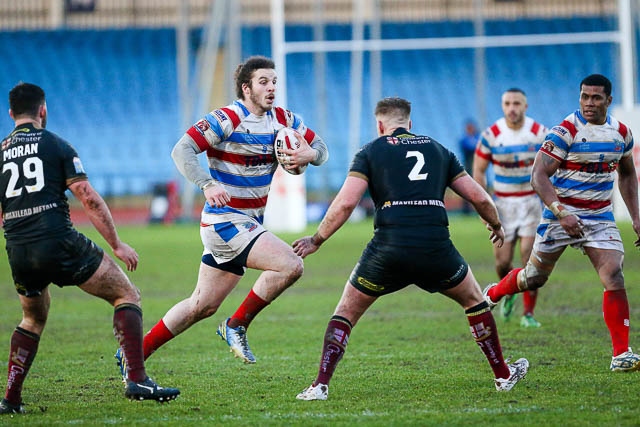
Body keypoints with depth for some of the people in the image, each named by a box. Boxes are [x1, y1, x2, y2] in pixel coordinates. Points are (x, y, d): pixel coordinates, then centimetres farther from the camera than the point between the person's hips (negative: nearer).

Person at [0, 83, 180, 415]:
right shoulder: (56, 145, 3)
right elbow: (89, 199, -3)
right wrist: (117, 244, 2)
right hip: (59, 243, -4)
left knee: (33, 319, 29)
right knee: (126, 295, 6)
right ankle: (137, 380, -9)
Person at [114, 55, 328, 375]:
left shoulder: (283, 120, 5)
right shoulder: (226, 119, -15)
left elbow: (321, 149, 13)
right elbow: (182, 150, -21)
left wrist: (310, 154, -12)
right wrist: (207, 185, -36)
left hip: (249, 223, 8)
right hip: (225, 220, -8)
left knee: (203, 305, 11)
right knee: (290, 265, -22)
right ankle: (237, 325, -7)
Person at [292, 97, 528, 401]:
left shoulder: (370, 151, 11)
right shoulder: (437, 149, 20)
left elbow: (345, 203, -2)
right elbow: (479, 197, 19)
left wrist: (316, 240, 9)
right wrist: (496, 225, 39)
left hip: (388, 250, -2)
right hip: (436, 249, 2)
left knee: (346, 312, 16)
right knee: (474, 300, 29)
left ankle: (320, 385, 2)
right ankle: (503, 374, 32)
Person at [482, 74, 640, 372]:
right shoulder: (565, 132, -16)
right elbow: (539, 176, -20)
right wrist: (562, 213, -31)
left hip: (600, 216, 3)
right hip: (561, 214, -3)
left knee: (614, 276, -15)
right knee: (534, 277, 9)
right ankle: (492, 294, 42)